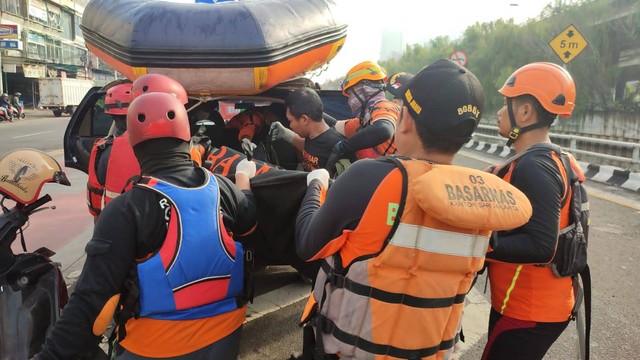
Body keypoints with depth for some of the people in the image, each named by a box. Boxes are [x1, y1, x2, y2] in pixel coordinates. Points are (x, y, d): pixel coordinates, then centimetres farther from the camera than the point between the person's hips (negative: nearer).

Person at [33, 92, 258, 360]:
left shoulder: (127, 210, -20)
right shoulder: (223, 189, -8)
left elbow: (94, 300, -23)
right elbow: (249, 222, 15)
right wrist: (243, 176, 31)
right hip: (225, 333, 4)